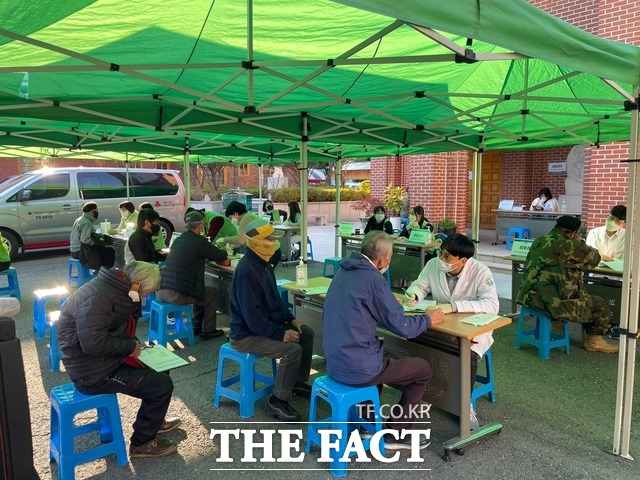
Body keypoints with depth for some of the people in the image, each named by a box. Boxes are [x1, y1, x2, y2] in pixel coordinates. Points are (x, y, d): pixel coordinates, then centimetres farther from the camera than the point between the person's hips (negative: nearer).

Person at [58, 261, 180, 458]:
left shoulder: (113, 287, 5)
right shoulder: (96, 298, -27)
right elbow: (93, 343, -35)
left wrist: (133, 344, -1)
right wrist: (131, 346, -20)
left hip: (103, 361, 10)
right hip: (93, 373, -10)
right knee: (162, 384, -8)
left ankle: (152, 420, 36)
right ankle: (142, 442, 10)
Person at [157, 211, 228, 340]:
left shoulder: (179, 239, 15)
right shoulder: (199, 241, -8)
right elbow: (222, 255, 2)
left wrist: (218, 257, 31)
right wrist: (223, 253, 26)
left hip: (160, 291, 8)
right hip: (176, 294, -8)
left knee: (201, 291, 29)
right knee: (212, 293, 15)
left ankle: (197, 327, 36)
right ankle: (208, 331, 22)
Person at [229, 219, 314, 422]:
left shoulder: (263, 264, 7)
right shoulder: (246, 270, -25)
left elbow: (274, 299, 17)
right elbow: (251, 315, -28)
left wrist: (291, 319, 7)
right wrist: (280, 334, -25)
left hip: (267, 323, 10)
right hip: (246, 334, -10)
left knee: (306, 332, 7)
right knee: (292, 349, -25)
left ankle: (299, 383, 23)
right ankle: (277, 402, -6)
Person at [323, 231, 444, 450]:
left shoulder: (343, 272, 6)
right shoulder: (372, 278, -20)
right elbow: (401, 326, -14)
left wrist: (396, 308, 23)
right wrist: (428, 319, 4)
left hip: (334, 361, 9)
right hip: (356, 368, -9)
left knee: (380, 358, 36)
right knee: (423, 369, 8)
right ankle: (396, 435, 19)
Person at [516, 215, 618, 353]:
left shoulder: (538, 242, 9)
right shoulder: (566, 245, -16)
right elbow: (594, 259, 0)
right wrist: (580, 242, 15)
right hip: (554, 301, -9)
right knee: (600, 305, 14)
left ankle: (556, 325, 40)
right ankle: (594, 341, 27)